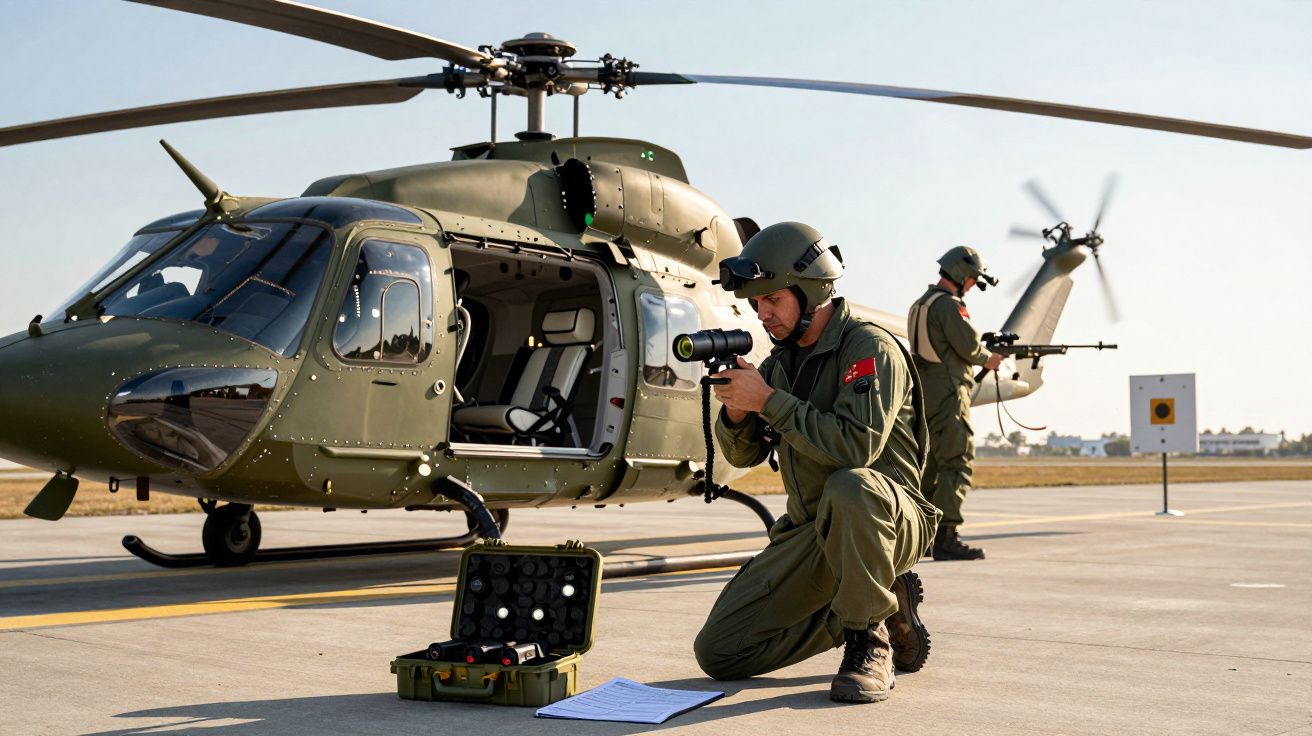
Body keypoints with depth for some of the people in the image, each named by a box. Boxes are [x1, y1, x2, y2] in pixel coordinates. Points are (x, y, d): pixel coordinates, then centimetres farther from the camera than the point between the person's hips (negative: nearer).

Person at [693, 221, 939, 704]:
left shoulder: (870, 347, -14)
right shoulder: (780, 360, 9)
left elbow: (857, 446, -30)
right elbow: (745, 455, 12)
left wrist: (769, 400, -25)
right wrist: (736, 412, -10)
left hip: (887, 517, -7)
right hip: (810, 531, 8)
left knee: (849, 486, -43)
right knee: (718, 652, -1)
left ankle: (869, 640, -19)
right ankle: (886, 605, 11)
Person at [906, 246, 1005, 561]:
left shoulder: (921, 304, 19)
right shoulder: (949, 304, -12)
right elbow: (969, 344, -17)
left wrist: (982, 356, 11)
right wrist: (988, 359, 3)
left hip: (924, 393, 10)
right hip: (947, 393, -10)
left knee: (930, 465, 14)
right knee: (957, 464, -10)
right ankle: (945, 537, -15)